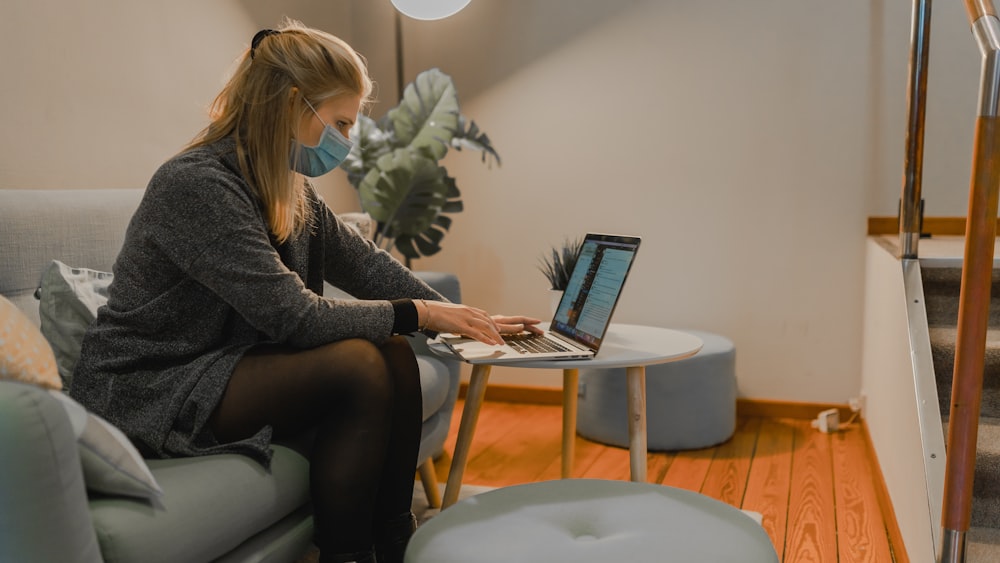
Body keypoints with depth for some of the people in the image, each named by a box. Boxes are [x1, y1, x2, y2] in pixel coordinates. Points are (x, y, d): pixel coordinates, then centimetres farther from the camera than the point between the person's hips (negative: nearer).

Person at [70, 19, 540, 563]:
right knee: (359, 365, -24)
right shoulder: (196, 185, -23)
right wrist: (416, 313, -17)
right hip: (147, 393, -8)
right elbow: (293, 316, -27)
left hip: (224, 365, 9)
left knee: (394, 353, -8)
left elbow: (365, 264, 7)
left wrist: (462, 318, 0)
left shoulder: (291, 192, 4)